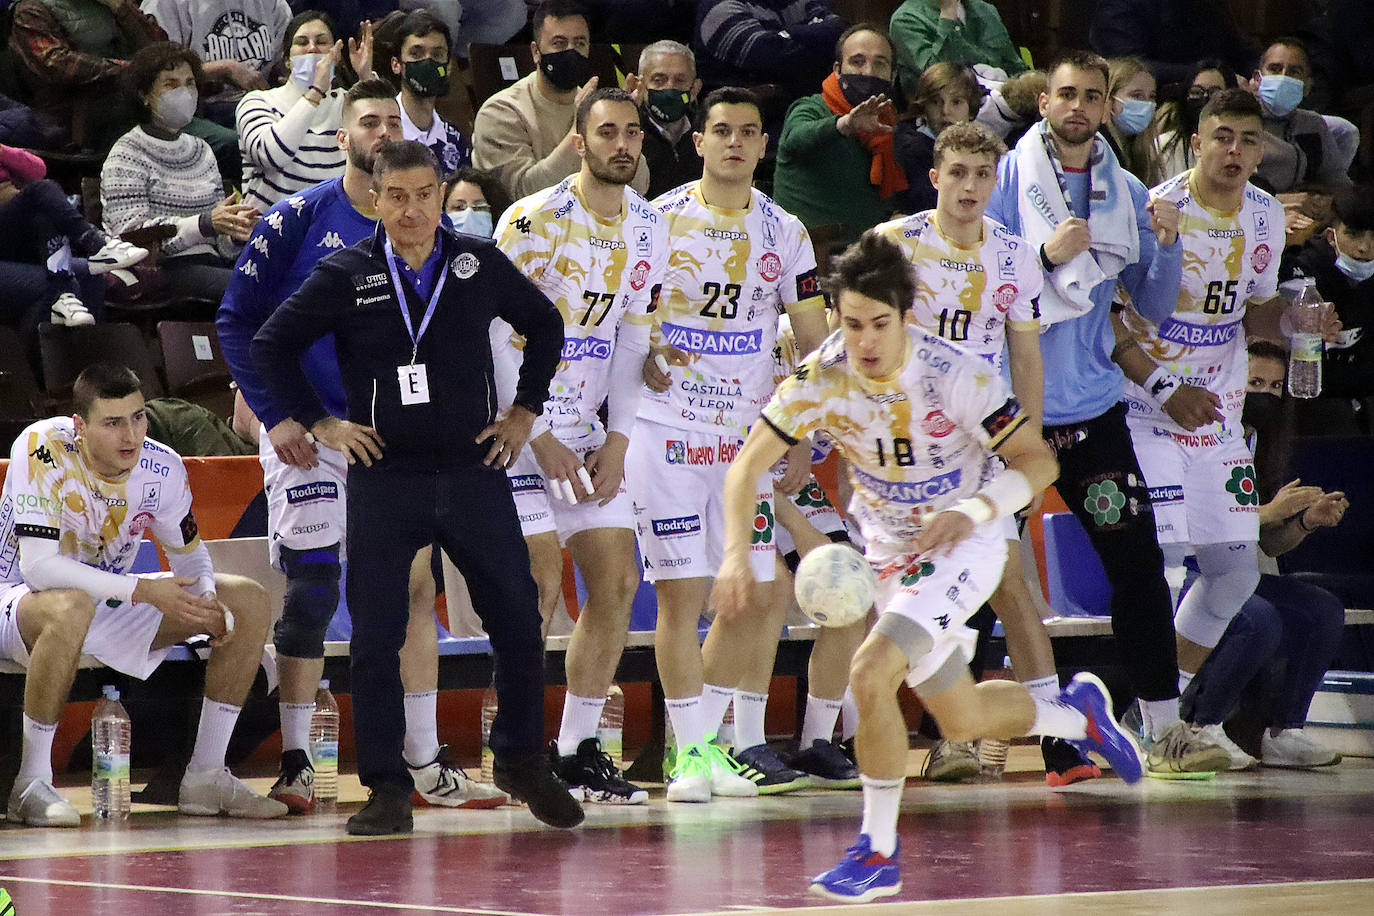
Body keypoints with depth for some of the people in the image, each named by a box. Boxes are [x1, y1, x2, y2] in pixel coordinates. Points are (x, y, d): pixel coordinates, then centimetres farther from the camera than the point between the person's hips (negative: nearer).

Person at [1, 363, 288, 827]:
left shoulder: (163, 469, -10)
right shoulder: (42, 451, -27)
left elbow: (189, 550, 7)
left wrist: (207, 598, -17)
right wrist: (144, 591, -36)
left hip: (109, 603, 7)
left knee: (250, 602, -4)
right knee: (71, 607, -43)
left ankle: (205, 775, 0)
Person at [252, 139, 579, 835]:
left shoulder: (480, 263, 3)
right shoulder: (346, 275, -1)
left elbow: (545, 326, 18)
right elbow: (271, 346, 7)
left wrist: (524, 411, 13)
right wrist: (318, 424, 3)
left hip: (474, 471, 1)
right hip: (384, 479, -1)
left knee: (518, 621, 2)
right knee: (375, 639, -2)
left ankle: (522, 763, 20)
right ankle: (386, 788, 6)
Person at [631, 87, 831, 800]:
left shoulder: (783, 233, 8)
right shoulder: (657, 221, 0)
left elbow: (814, 345, 10)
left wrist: (803, 442, 4)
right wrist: (641, 356, -13)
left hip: (748, 437, 4)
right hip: (667, 428, -4)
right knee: (681, 590, -7)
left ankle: (704, 731, 17)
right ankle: (694, 751, -2)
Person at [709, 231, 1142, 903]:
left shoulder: (957, 374, -25)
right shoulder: (821, 378, -18)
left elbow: (1038, 462, -18)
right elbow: (746, 468, -14)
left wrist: (974, 509, -36)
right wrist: (737, 553, -30)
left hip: (964, 545, -5)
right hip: (892, 555, 5)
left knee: (870, 671, -26)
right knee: (963, 721, 16)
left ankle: (878, 855, -14)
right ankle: (1076, 713, 47)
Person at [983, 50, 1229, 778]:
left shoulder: (1126, 194, 9)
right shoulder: (1006, 178, -3)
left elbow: (1156, 307, 10)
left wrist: (1166, 245, -8)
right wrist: (1047, 256, -19)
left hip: (1091, 406, 3)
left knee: (1137, 561, -3)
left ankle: (1164, 729, 0)